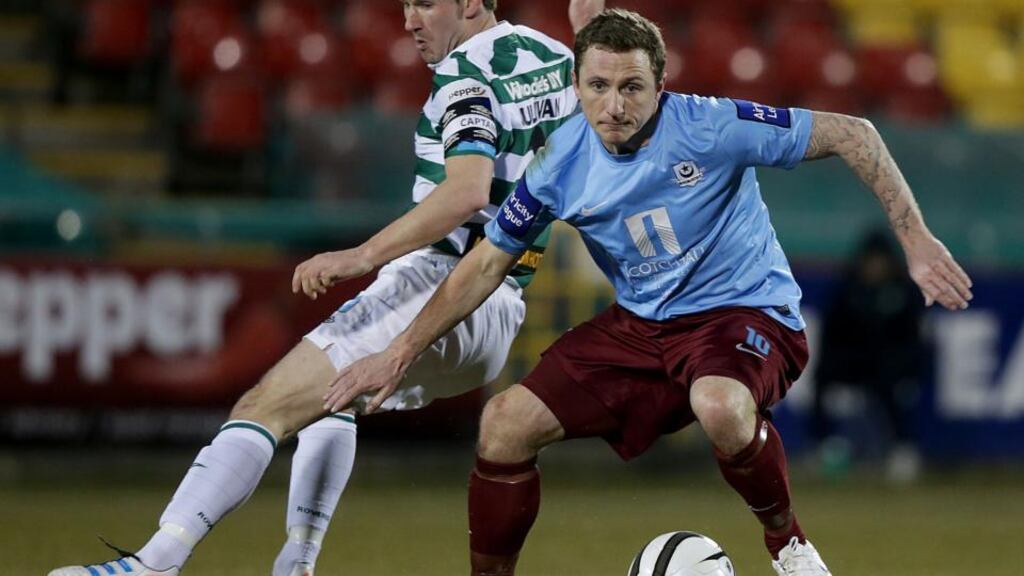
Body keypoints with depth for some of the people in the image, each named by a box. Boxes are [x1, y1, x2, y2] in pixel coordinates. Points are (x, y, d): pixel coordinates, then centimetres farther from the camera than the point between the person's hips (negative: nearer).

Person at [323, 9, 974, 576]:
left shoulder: (711, 127, -21)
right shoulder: (560, 166, -8)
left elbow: (851, 135, -14)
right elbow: (487, 264, 5)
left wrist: (916, 240, -17)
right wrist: (400, 354, 1)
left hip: (744, 311, -5)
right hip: (638, 325, 5)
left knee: (721, 405, -39)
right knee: (506, 422, -10)